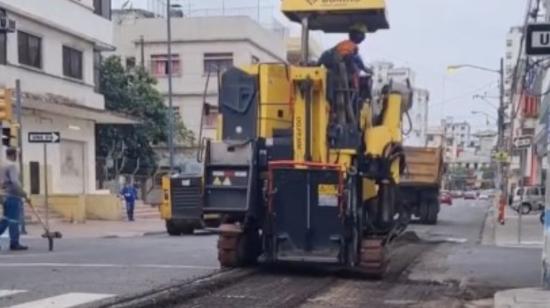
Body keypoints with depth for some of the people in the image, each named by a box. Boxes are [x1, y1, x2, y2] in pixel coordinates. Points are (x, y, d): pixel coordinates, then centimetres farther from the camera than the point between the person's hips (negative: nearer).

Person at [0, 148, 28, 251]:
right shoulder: (12, 166, -13)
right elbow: (15, 181, -21)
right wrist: (23, 194, -14)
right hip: (13, 197, -9)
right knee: (14, 220, -4)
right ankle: (14, 243, -1)